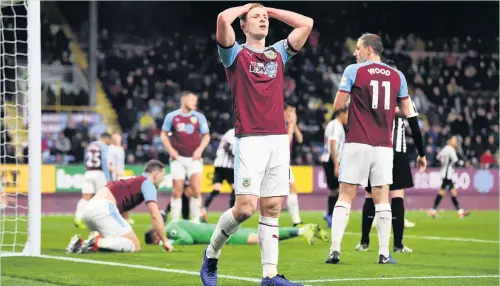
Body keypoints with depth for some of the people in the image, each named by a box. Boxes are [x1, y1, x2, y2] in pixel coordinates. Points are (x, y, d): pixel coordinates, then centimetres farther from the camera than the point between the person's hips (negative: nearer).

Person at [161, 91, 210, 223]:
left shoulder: (199, 117, 4)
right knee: (177, 191, 0)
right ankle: (175, 221, 8)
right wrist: (170, 150, -3)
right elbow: (164, 134, 10)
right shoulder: (171, 116, 2)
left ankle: (196, 220, 0)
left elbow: (206, 136, 9)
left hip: (194, 159, 0)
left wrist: (200, 149, -6)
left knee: (196, 190, -10)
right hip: (178, 158, 0)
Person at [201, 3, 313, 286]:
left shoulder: (278, 53, 18)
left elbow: (306, 23, 16)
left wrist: (270, 9, 18)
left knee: (272, 208, 2)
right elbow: (223, 19, -14)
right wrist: (246, 7, 6)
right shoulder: (236, 54, 3)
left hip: (279, 140, 5)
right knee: (246, 207, -12)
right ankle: (211, 254, 10)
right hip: (250, 139, -5)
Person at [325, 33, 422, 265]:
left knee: (345, 196, 1)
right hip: (384, 146, 3)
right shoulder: (397, 76, 8)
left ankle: (335, 250, -6)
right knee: (382, 198, 6)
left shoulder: (353, 71, -2)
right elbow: (406, 112, 13)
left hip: (357, 143, -2)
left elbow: (338, 105, -2)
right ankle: (384, 253, 3)